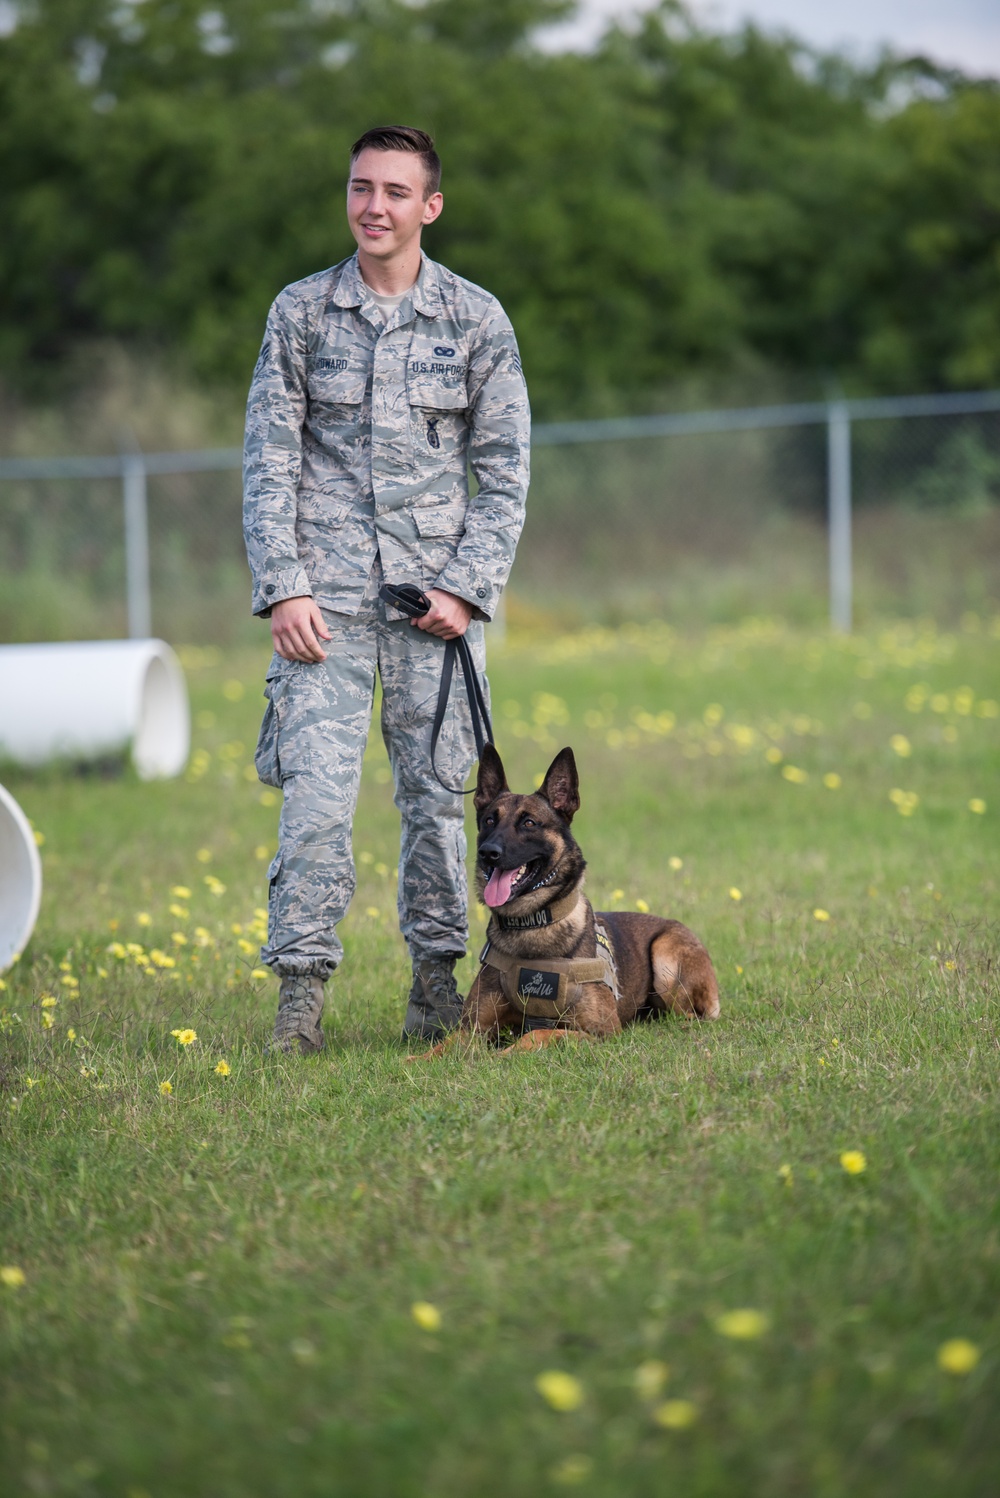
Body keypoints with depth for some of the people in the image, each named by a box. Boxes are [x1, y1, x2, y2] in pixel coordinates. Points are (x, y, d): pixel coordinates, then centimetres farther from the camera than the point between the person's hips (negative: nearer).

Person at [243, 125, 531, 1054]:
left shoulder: (477, 319, 4)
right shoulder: (300, 312, 5)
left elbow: (504, 470, 5)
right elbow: (268, 461, 4)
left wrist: (467, 590, -5)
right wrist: (282, 588, -6)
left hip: (437, 586, 1)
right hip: (325, 585, -1)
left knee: (435, 787, 3)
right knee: (316, 788, -8)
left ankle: (436, 975, 15)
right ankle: (302, 985, -2)